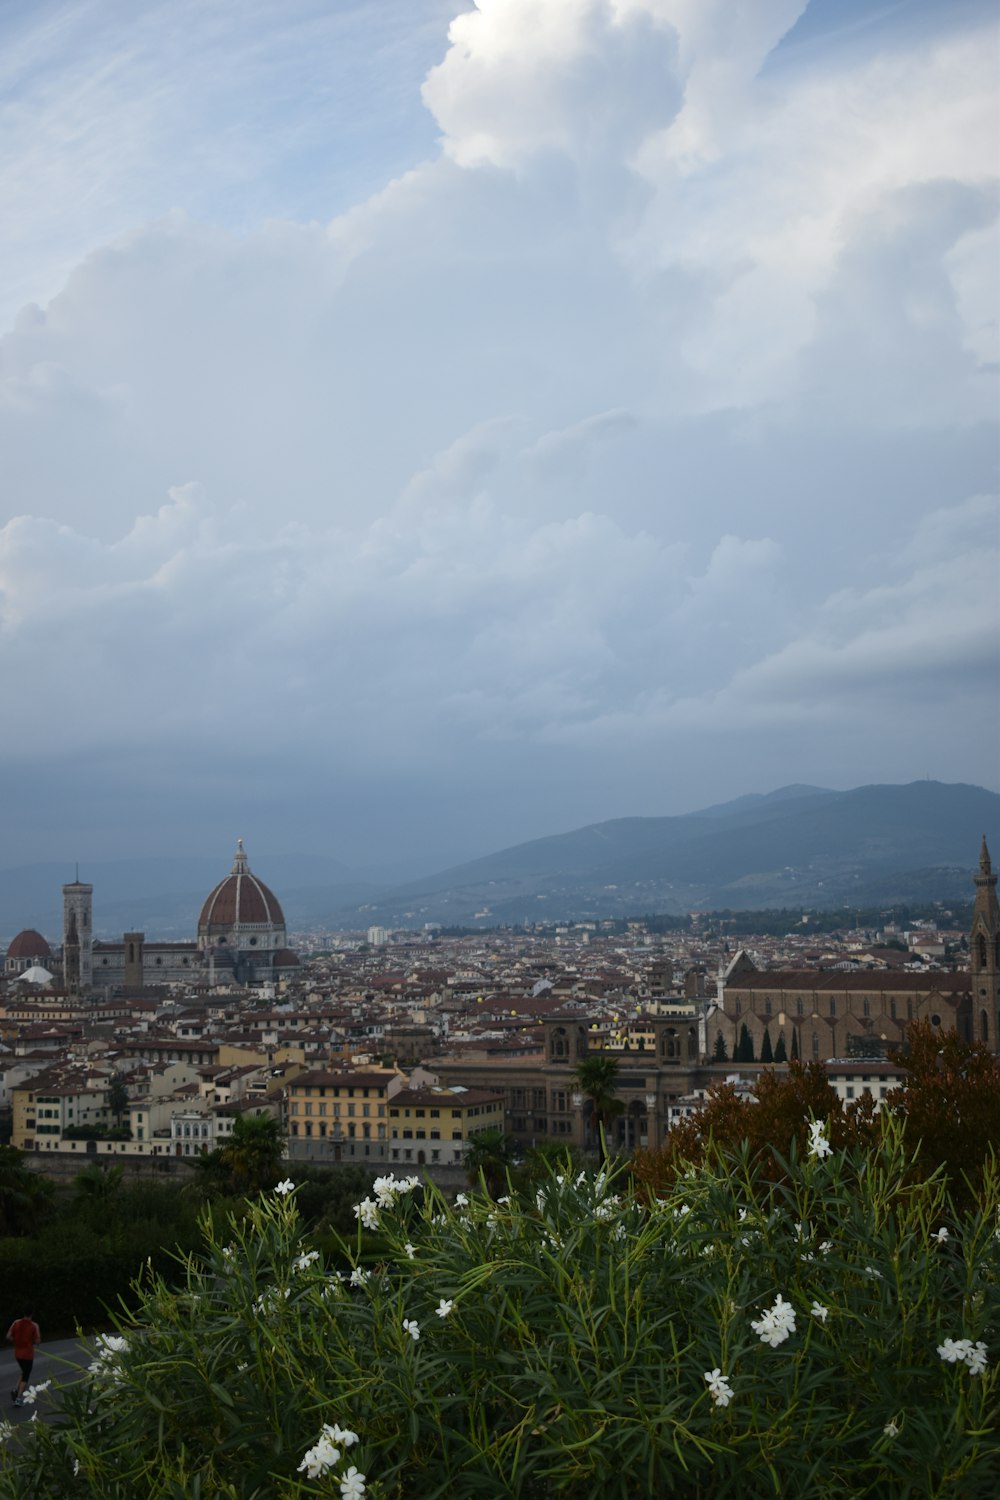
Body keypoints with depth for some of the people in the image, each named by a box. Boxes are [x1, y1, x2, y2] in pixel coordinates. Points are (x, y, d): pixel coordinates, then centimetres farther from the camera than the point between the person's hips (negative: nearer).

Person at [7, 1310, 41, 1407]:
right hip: (28, 1354, -5)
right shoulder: (34, 1325, -13)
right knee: (25, 1377, 6)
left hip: (18, 1353, 5)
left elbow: (9, 1336, -5)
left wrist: (17, 1342, 10)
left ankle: (16, 1390, 4)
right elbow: (38, 1341, -12)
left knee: (25, 1373, 23)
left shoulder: (16, 1322, -3)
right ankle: (19, 1398, -2)